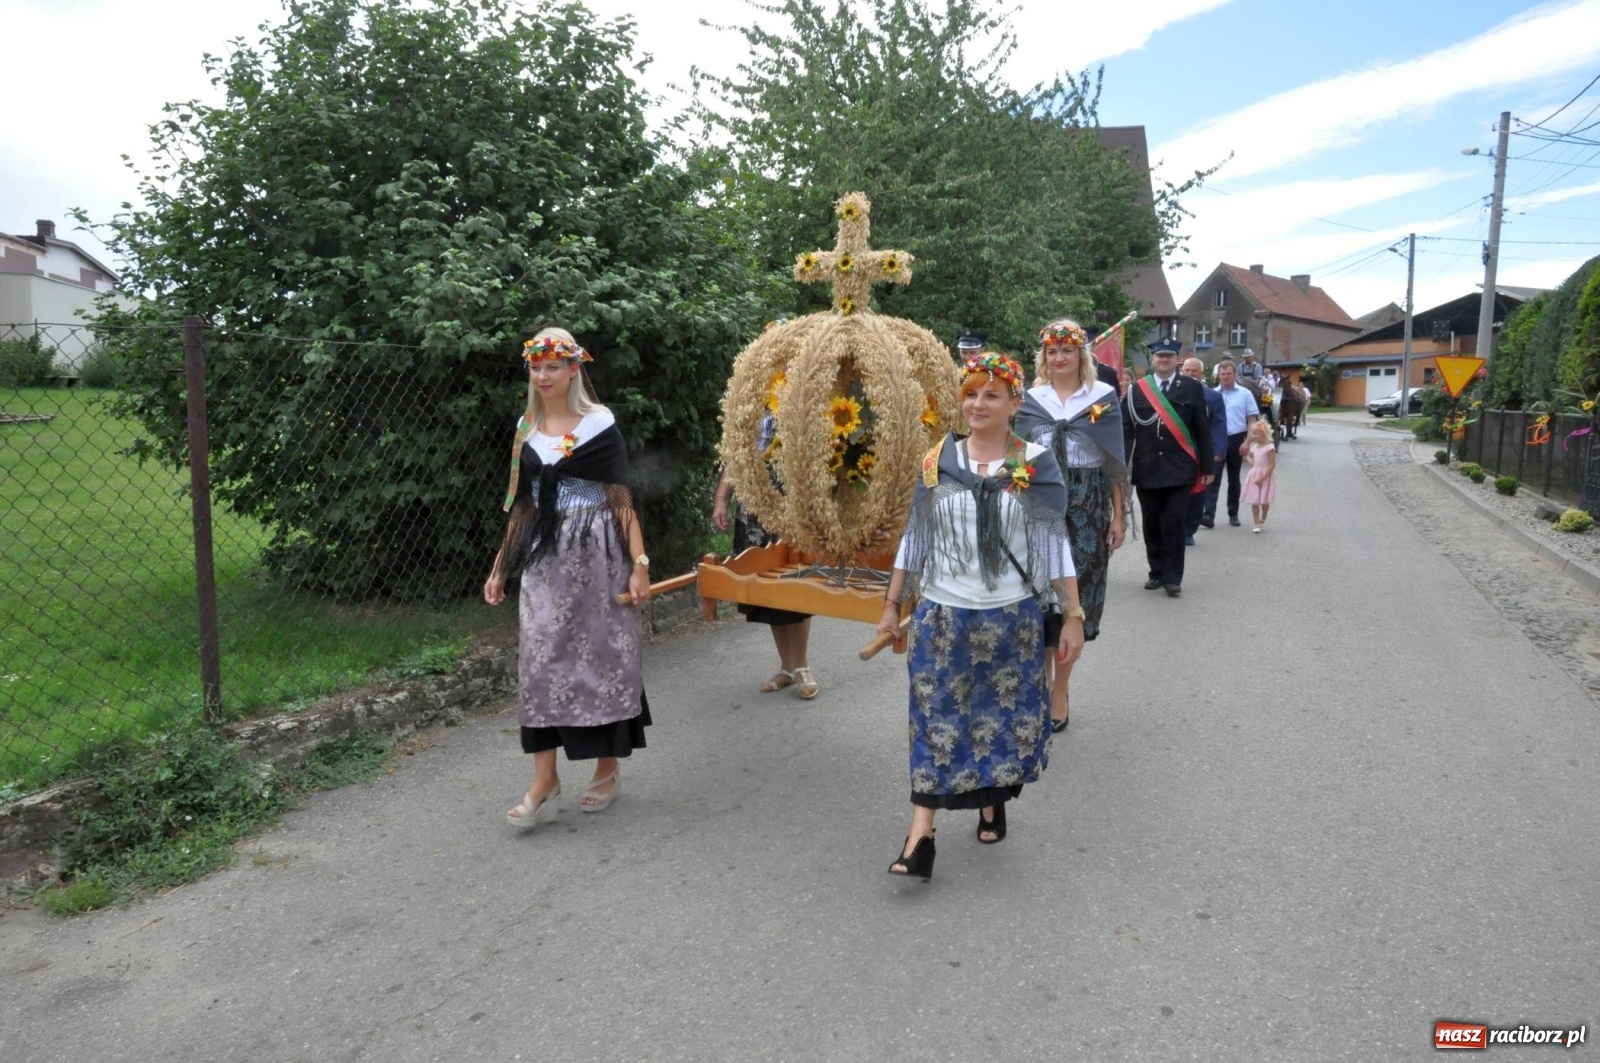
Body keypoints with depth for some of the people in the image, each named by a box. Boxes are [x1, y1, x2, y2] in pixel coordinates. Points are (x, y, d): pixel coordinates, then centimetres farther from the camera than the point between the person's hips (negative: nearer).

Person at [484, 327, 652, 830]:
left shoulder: (599, 424, -4)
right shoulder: (527, 428, 9)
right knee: (540, 660, -1)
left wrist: (639, 563, -14)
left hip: (594, 554, -4)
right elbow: (521, 505, 14)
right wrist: (500, 567, 13)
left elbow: (621, 498, -7)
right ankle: (544, 781, 5)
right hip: (543, 557, 4)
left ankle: (608, 769, 19)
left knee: (600, 654, 4)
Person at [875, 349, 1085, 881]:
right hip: (941, 614, 1)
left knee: (1003, 714, 12)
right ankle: (920, 833, 3)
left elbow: (1055, 543, -2)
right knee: (936, 717, 0)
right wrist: (892, 604, 7)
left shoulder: (1036, 464, -3)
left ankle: (992, 802, 35)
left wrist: (1073, 616, -4)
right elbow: (914, 537, 7)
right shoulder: (939, 461, 1)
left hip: (1012, 616, -1)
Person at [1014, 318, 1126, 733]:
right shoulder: (1030, 398, 6)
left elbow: (1115, 461, 3)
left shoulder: (1103, 396, 3)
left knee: (1076, 593, 2)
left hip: (1087, 506, -1)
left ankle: (1060, 687, 13)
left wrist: (1118, 515, 0)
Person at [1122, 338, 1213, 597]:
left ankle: (1172, 577, 5)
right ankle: (1157, 572, 22)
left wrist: (1206, 467, 1)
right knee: (1151, 524, 9)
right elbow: (1126, 429, 2)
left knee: (1174, 523, -4)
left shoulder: (1192, 388, 3)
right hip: (1146, 469, 2)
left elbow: (1202, 430, 4)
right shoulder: (1136, 389, 4)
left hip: (1179, 469, -2)